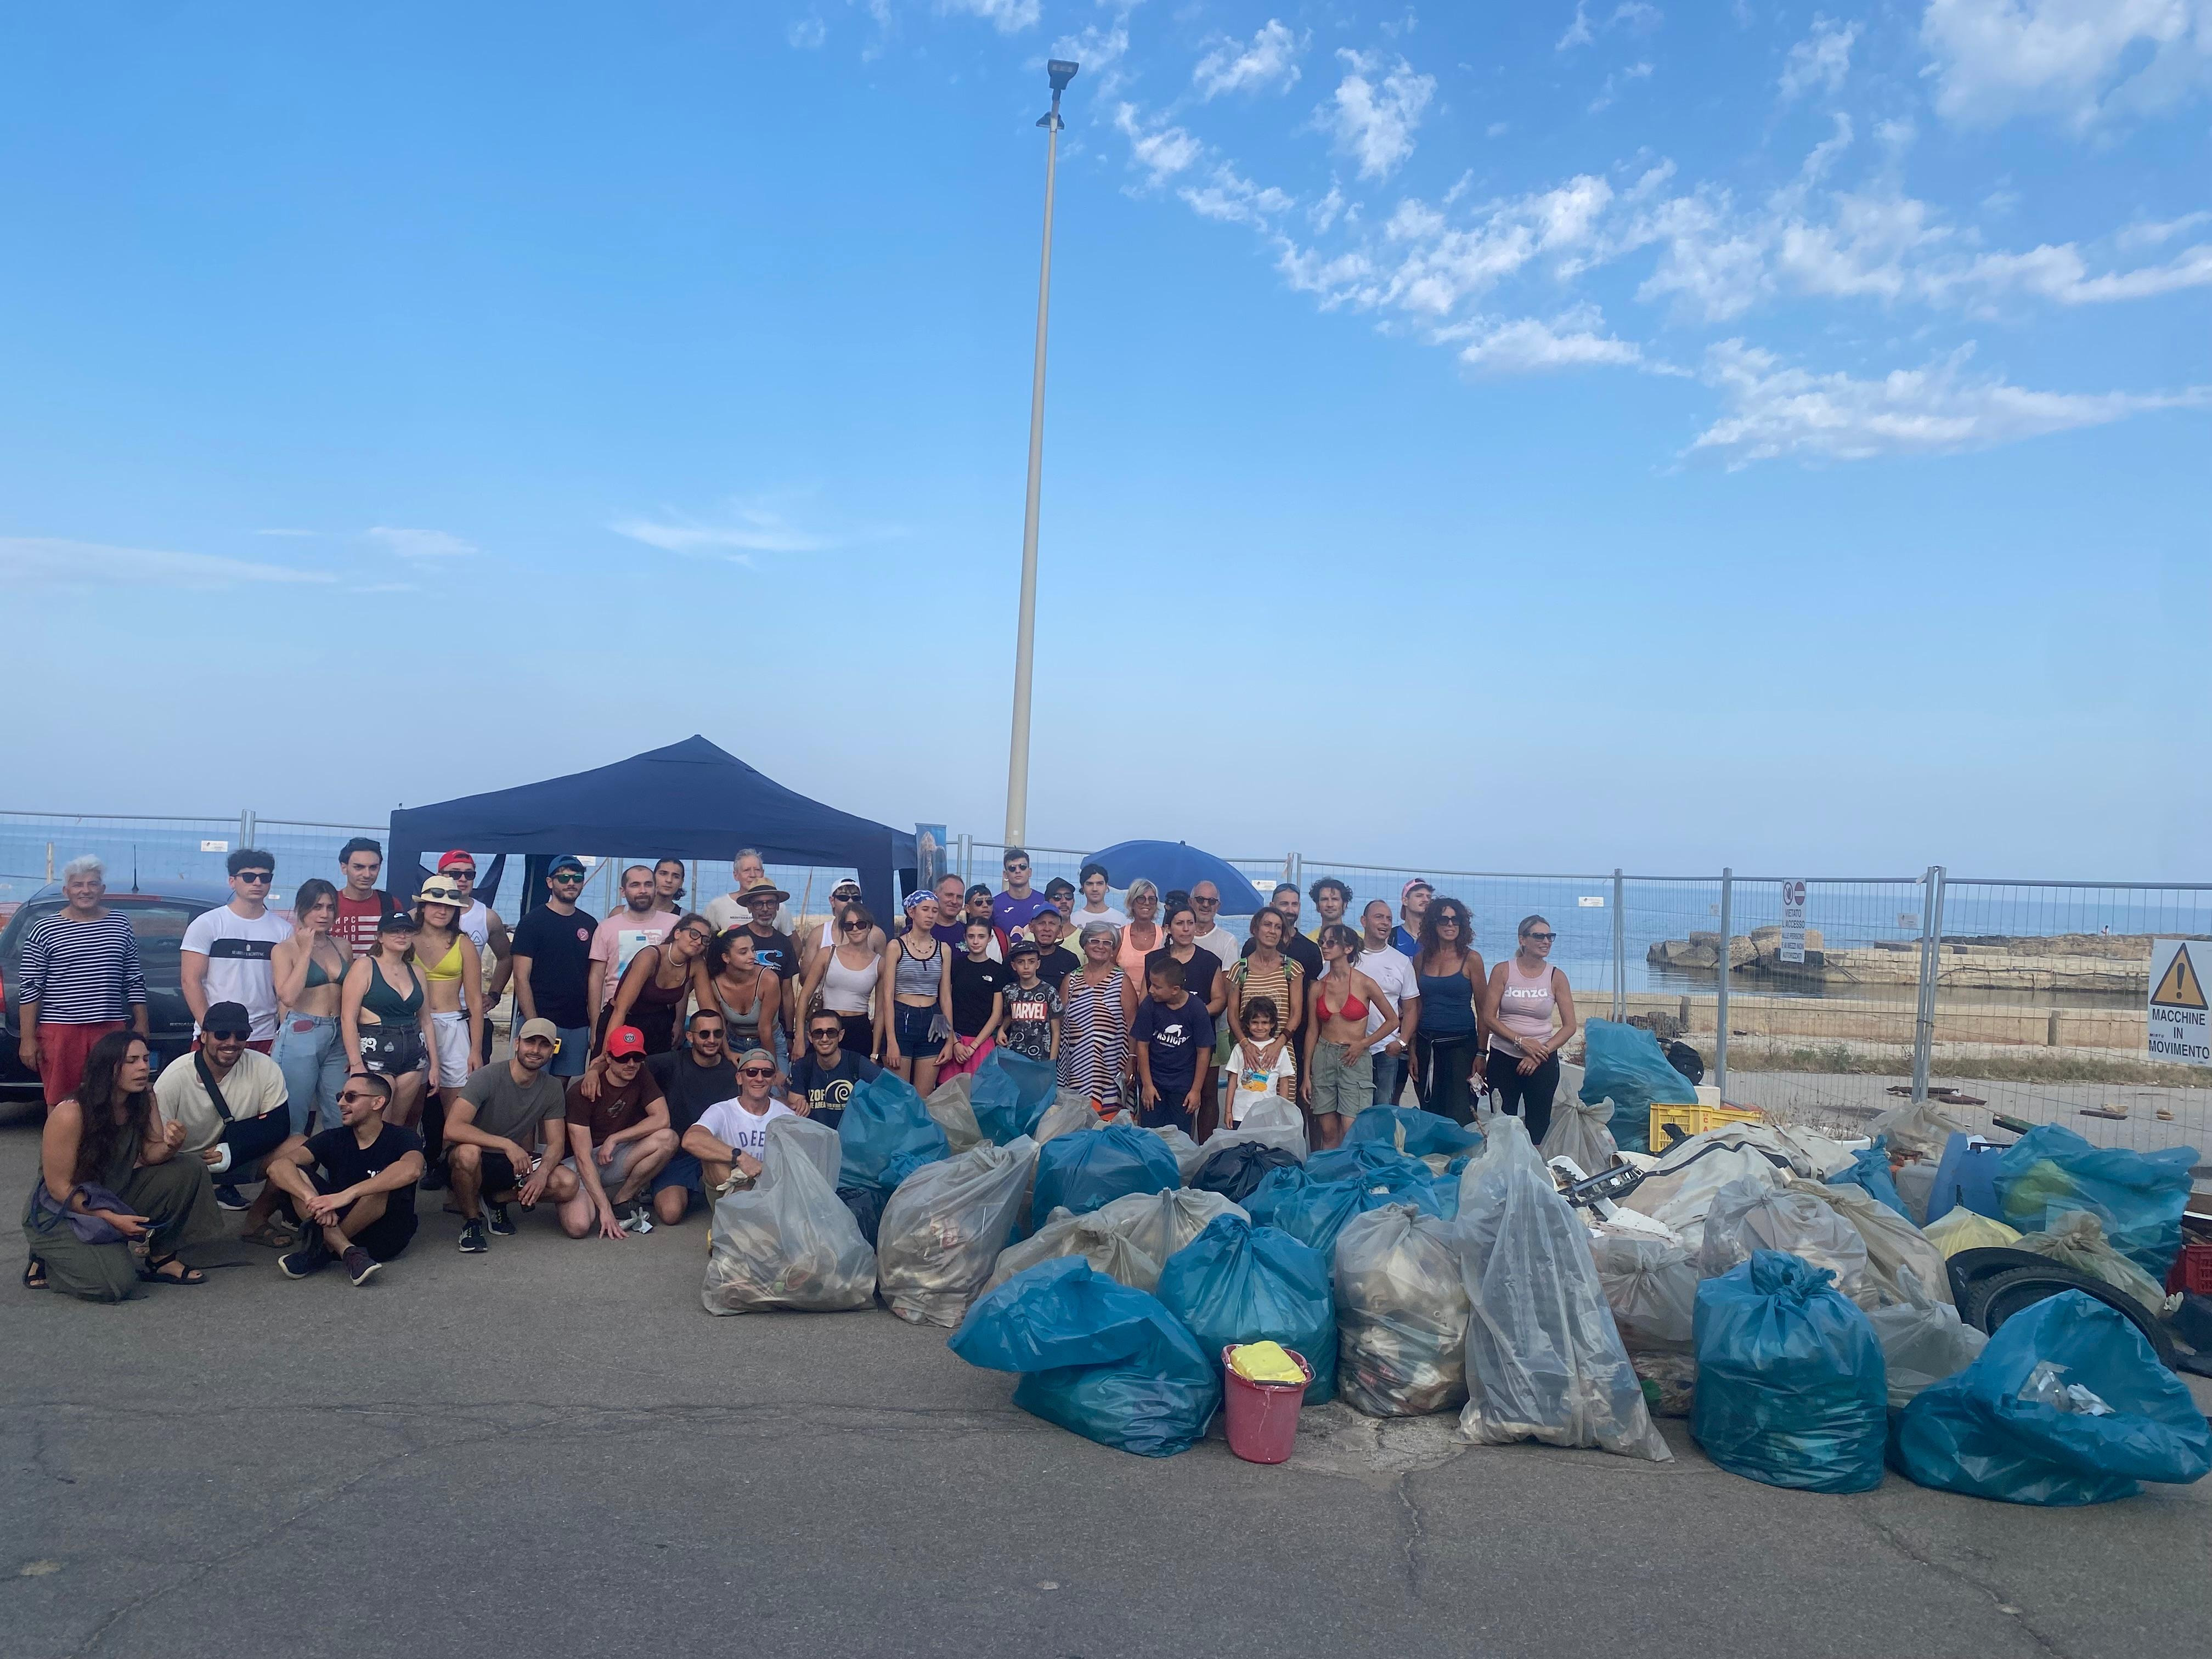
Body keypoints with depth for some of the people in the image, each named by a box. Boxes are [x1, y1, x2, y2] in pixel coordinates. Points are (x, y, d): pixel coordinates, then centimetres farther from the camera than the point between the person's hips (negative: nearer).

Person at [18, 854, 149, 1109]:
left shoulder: (120, 924, 9)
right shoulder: (44, 930, 1)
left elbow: (135, 980, 12)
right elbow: (30, 988, -1)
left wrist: (141, 1024, 8)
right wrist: (28, 1040, -6)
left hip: (112, 1028, 2)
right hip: (60, 1030, -2)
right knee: (60, 1107, 3)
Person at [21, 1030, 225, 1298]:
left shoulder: (144, 1100, -7)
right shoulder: (70, 1114, -26)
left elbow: (150, 1156, -6)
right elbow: (59, 1188, -20)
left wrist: (170, 1145, -29)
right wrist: (111, 1219, -23)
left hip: (115, 1197, 7)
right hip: (60, 1214, -6)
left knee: (190, 1171, -14)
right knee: (117, 1283, -25)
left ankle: (162, 1259, 1)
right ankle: (46, 1266, 6)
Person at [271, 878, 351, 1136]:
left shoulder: (343, 948, 11)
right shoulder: (285, 949, -2)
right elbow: (288, 997, -17)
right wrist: (306, 950, -11)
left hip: (339, 1038, 4)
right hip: (300, 1036, -4)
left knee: (340, 1120, 6)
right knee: (294, 1120, 1)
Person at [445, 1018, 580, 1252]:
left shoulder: (553, 1089, -3)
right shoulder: (487, 1077, -19)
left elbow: (556, 1143, -3)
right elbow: (452, 1129, -30)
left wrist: (542, 1173, -26)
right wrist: (507, 1144, -38)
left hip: (516, 1163, 4)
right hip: (476, 1162, -4)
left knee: (569, 1184, -22)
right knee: (468, 1152, -41)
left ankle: (497, 1200, 3)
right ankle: (472, 1220, -12)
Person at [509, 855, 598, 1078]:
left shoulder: (590, 925, 11)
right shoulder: (533, 922, -2)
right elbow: (521, 978, -7)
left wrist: (595, 1026, 4)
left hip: (578, 1026, 4)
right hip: (540, 1021, -4)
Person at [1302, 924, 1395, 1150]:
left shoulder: (1365, 984, -5)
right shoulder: (1318, 987, 5)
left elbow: (1393, 1020, 4)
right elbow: (1312, 1031, 9)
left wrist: (1364, 1044, -6)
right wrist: (1306, 1075, 7)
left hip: (1354, 1060, -3)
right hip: (1323, 1057, 3)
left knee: (1351, 1133, -9)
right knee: (1328, 1133, 5)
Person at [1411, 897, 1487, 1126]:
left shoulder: (1471, 959, -3)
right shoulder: (1422, 959, 7)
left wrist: (1480, 1053, -7)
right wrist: (1413, 1051, 6)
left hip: (1461, 1044, -3)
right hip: (1426, 1044, 4)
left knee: (1460, 1116, -5)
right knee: (1429, 1114, 9)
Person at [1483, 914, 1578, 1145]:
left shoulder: (1556, 977, 1)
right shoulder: (1503, 971, -1)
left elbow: (1569, 1026, 0)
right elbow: (1489, 1017, -5)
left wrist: (1542, 1052, -12)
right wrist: (1522, 1042, -15)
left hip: (1542, 1061, 1)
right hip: (1503, 1058, -1)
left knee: (1538, 1125, 7)